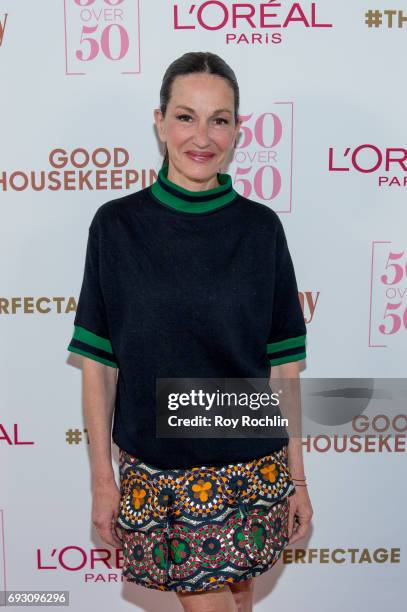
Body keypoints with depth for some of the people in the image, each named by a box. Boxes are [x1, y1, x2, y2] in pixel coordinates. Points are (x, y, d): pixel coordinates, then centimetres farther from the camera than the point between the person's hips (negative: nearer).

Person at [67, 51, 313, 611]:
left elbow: (282, 363, 0)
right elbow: (99, 362, -2)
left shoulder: (261, 228, -3)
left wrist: (296, 478, 3)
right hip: (155, 471, -1)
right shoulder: (117, 225, -6)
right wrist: (102, 477, -1)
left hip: (253, 468, 1)